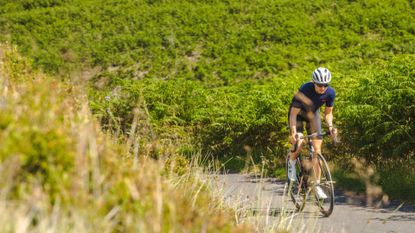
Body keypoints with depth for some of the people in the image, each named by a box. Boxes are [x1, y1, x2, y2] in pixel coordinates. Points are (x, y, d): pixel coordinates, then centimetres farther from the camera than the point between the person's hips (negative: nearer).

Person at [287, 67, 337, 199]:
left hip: (313, 114, 3)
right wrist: (293, 132, -45)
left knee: (317, 149, -8)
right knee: (298, 144, -27)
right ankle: (292, 163, 7)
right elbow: (293, 113, -33)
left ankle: (317, 186, -2)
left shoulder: (330, 93, -22)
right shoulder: (304, 90, -35)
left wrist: (330, 126, -25)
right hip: (298, 113, -3)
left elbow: (328, 113, -6)